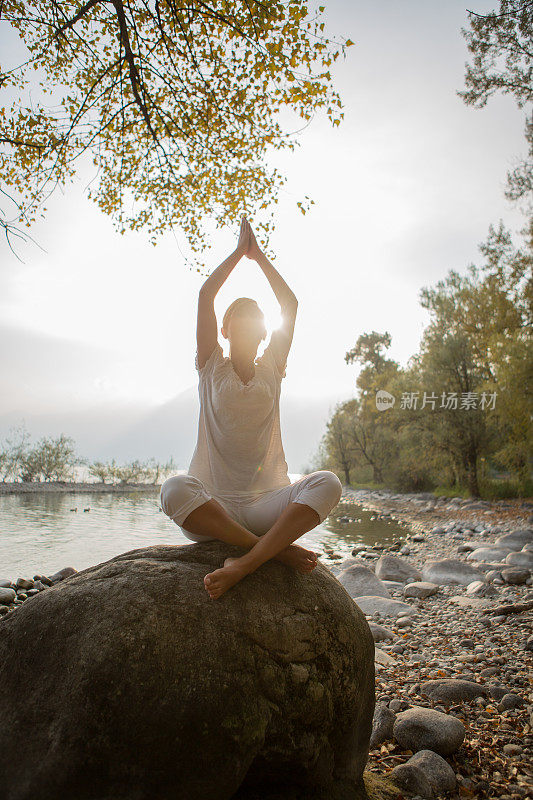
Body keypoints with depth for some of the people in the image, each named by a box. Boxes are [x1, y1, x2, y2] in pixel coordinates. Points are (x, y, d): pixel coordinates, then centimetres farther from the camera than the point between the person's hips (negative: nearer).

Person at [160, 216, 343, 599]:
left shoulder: (271, 370, 14)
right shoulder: (212, 368, 10)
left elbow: (291, 304, 10)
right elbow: (205, 295, 3)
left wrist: (259, 255, 17)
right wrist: (239, 251, 14)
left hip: (268, 504, 2)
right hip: (213, 503, -1)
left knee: (328, 482, -28)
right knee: (174, 489, -35)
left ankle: (244, 563, -36)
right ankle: (278, 549, -28)